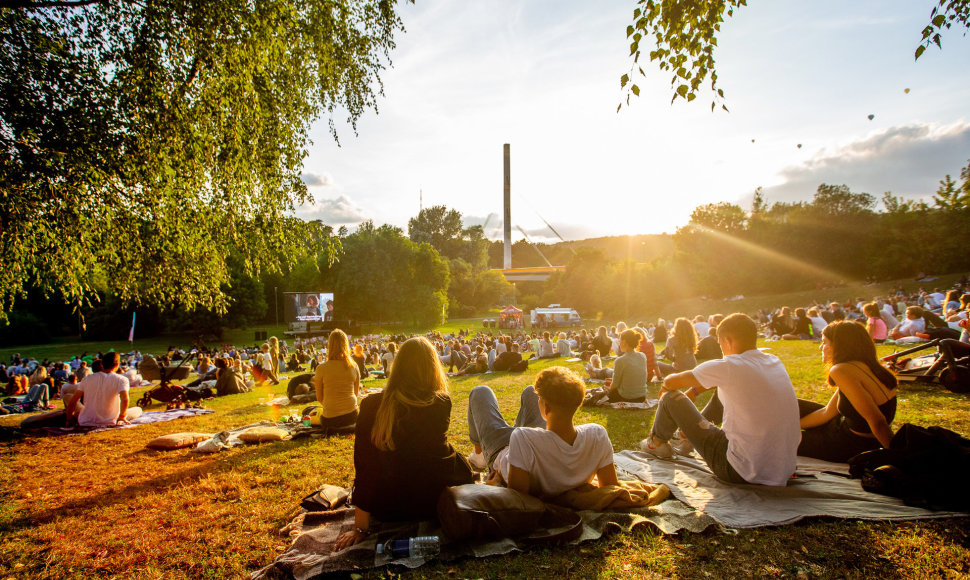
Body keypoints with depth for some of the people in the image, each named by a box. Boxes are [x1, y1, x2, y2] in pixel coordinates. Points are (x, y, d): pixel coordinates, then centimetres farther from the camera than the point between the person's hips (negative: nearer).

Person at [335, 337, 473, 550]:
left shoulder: (370, 405, -12)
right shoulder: (441, 404, -15)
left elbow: (363, 468, -10)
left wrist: (360, 528, -4)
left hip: (385, 510, 3)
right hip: (430, 506, -3)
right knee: (457, 461, 25)